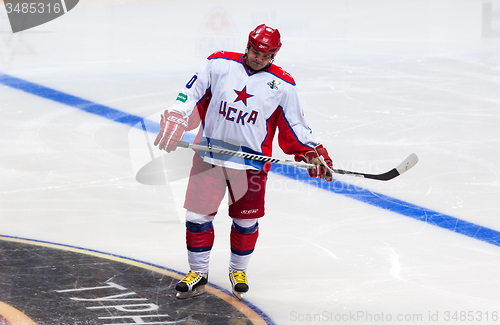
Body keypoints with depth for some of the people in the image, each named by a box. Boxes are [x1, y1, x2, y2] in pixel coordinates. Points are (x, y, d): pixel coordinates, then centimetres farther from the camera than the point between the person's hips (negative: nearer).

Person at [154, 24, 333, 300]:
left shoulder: (282, 85, -2)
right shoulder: (219, 64, -4)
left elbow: (294, 125, 5)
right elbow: (191, 94, -1)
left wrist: (313, 153, -2)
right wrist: (174, 121, -14)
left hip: (251, 161, 0)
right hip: (209, 155, 0)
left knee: (246, 221, 8)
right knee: (198, 215, 2)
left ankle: (238, 270, 30)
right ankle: (198, 273, 16)